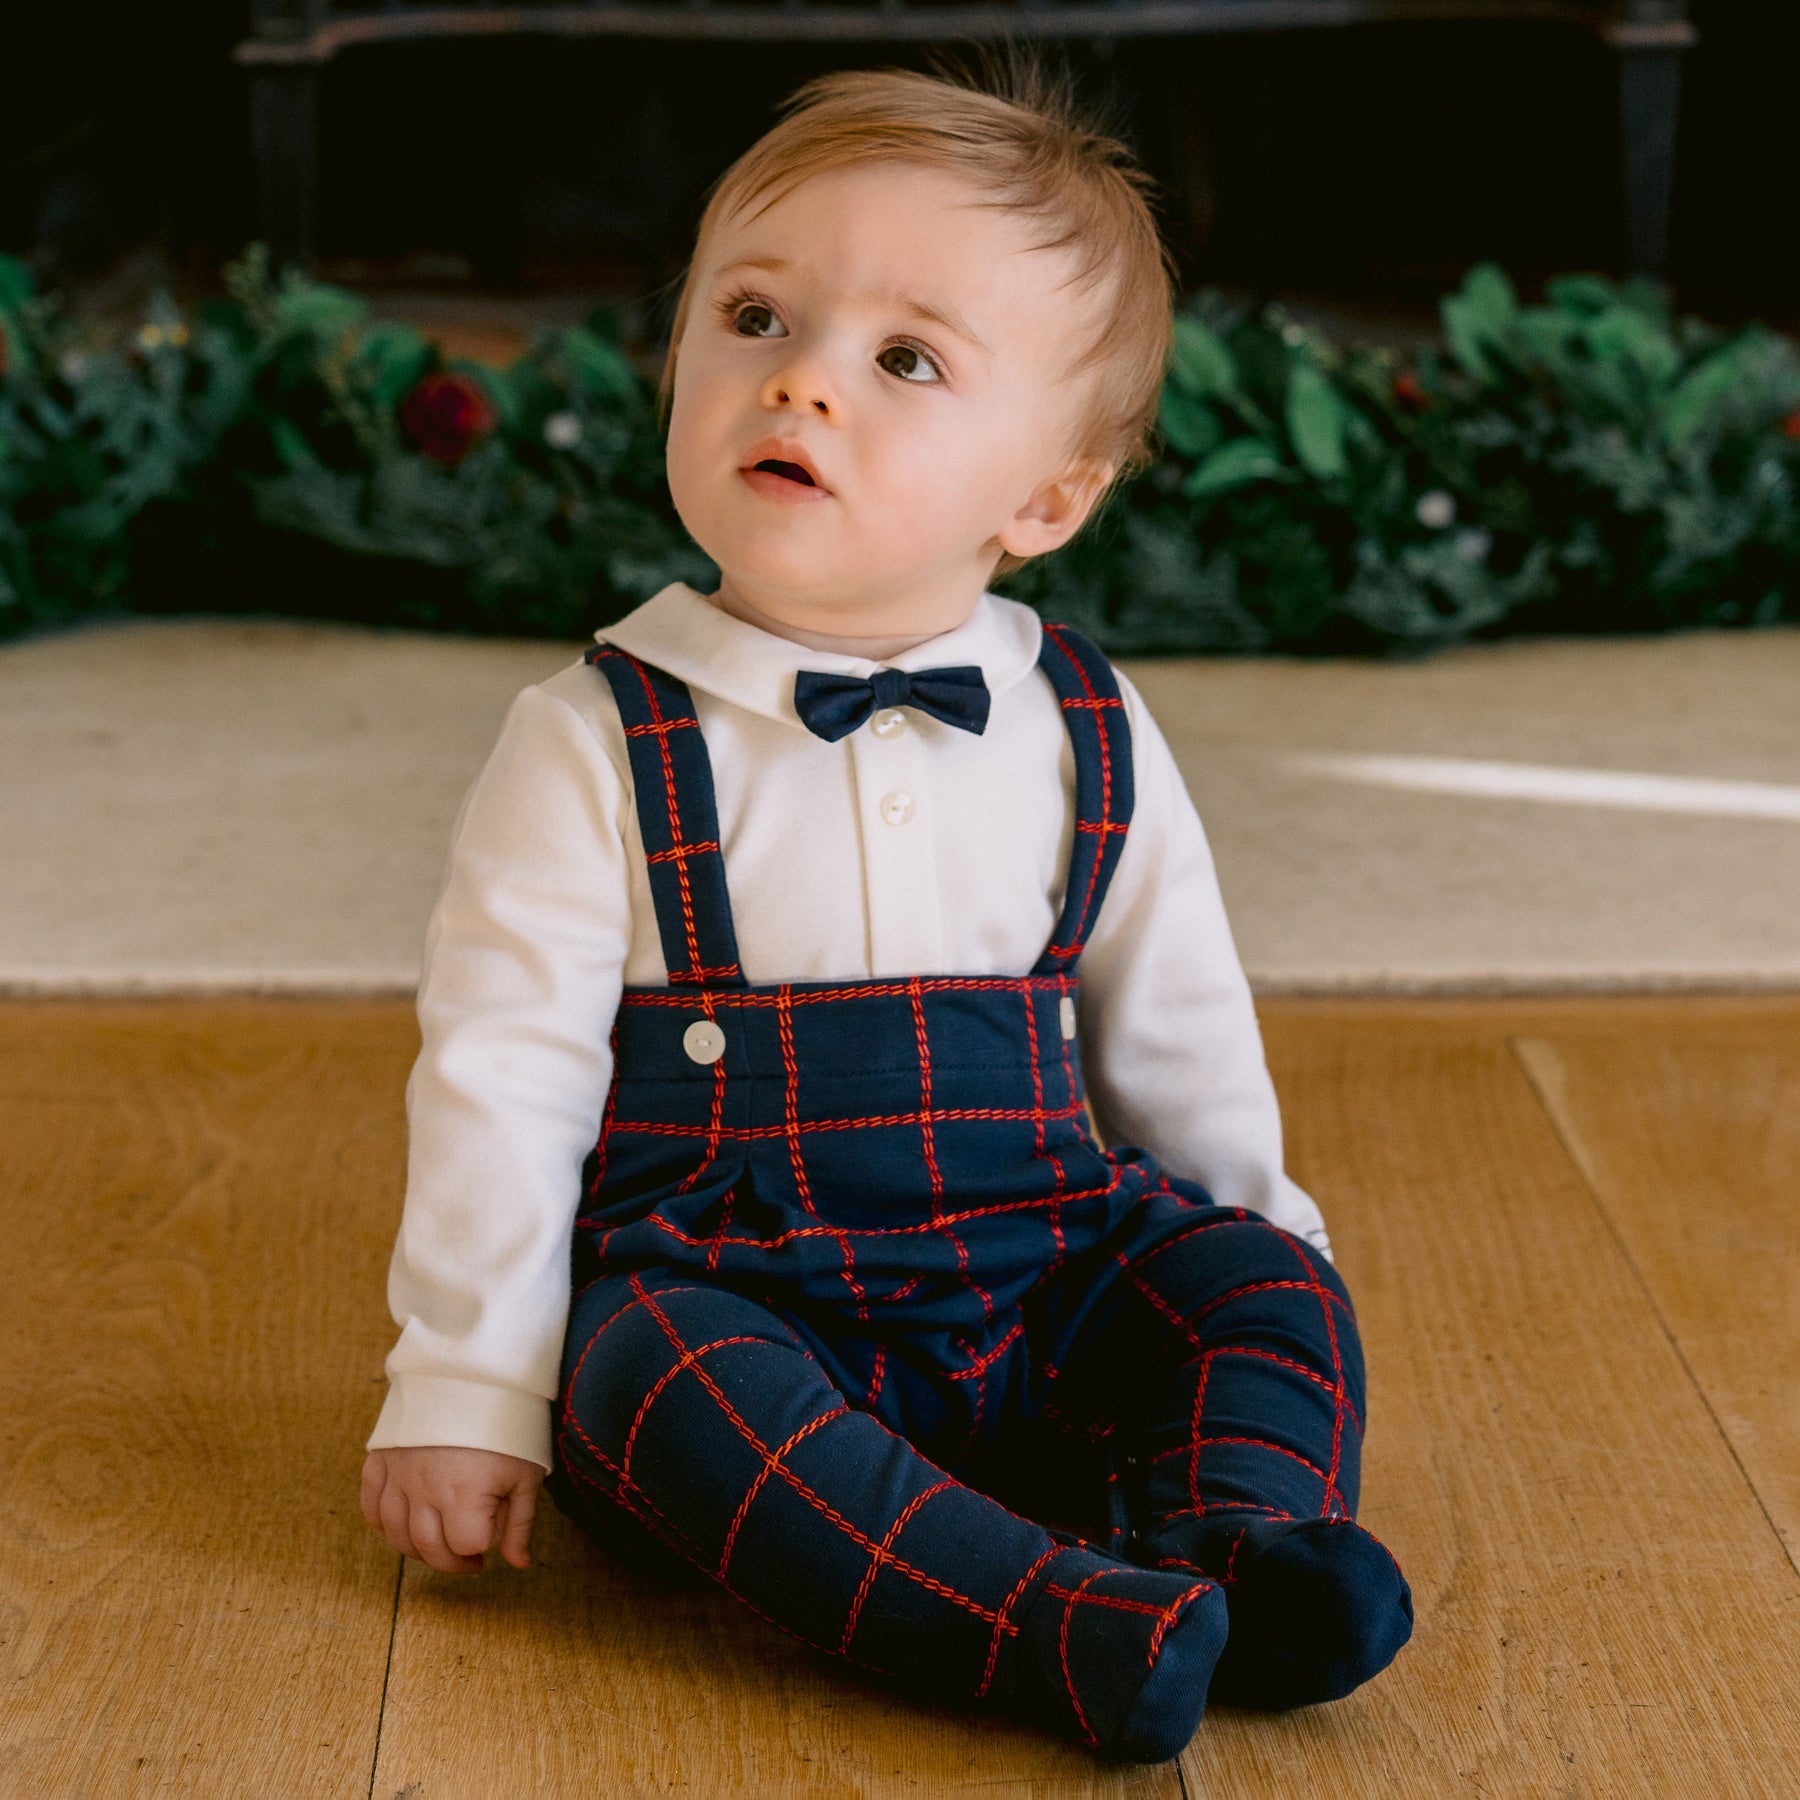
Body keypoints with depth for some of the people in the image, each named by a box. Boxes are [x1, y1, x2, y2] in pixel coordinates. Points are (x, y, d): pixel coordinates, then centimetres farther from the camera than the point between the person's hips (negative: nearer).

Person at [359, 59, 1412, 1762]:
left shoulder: (1083, 735, 2)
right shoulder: (596, 745, -8)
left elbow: (1174, 1029, 14)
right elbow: (500, 1074, -8)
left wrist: (1248, 1233, 17)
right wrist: (464, 1390, -9)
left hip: (1044, 1280, 4)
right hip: (718, 1285, -3)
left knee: (1265, 1281, -15)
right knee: (653, 1374, -33)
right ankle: (1062, 1622, -44)